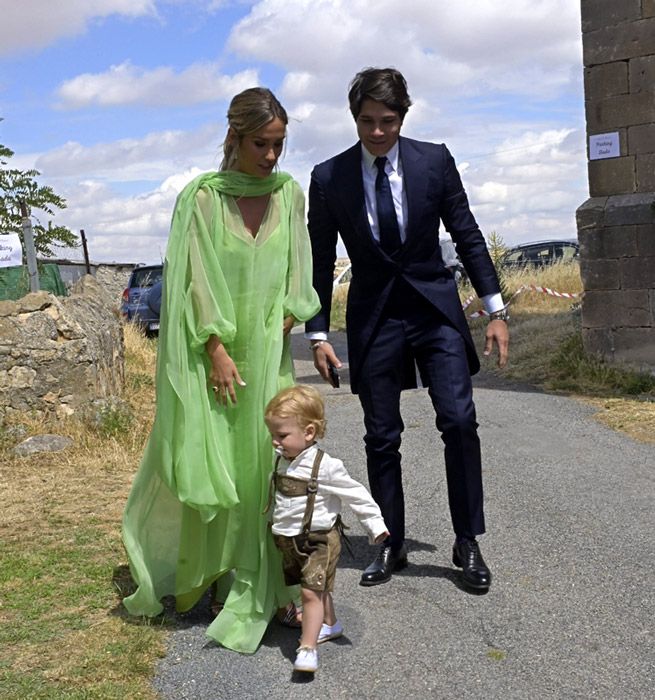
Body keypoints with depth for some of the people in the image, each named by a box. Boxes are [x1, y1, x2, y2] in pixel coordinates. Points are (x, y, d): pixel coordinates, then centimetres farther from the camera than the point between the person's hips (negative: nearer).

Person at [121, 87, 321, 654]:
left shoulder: (289, 194, 4)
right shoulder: (202, 196, -6)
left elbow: (296, 275, 5)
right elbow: (197, 280, -9)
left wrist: (274, 341, -5)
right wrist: (218, 351, -14)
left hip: (267, 351, 3)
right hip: (214, 349, -2)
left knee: (269, 461, 1)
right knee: (208, 463, 3)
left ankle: (267, 587, 12)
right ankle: (201, 572, 25)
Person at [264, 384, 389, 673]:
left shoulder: (326, 466, -20)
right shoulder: (282, 462, 0)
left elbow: (356, 495, -12)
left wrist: (375, 524, -8)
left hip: (319, 539, -7)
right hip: (289, 540, 7)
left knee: (311, 591, -10)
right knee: (318, 589, 21)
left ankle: (307, 647, -4)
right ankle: (329, 624, 42)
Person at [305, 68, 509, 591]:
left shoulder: (435, 160, -2)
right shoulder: (328, 178, -3)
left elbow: (468, 236, 2)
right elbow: (320, 262, 2)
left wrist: (495, 310, -1)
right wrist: (318, 333, -1)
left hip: (436, 310, 0)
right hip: (374, 317, 0)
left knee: (459, 421, -8)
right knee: (382, 438, 5)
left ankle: (468, 542, 8)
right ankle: (391, 546, 20)